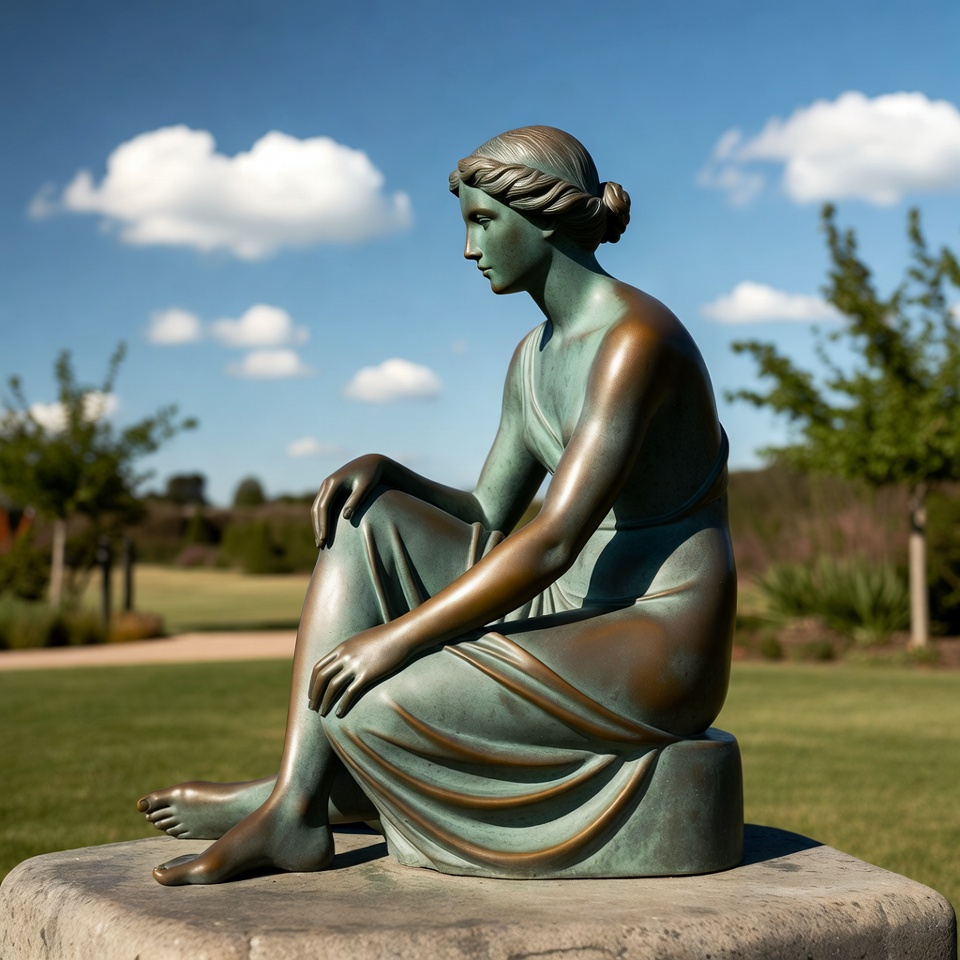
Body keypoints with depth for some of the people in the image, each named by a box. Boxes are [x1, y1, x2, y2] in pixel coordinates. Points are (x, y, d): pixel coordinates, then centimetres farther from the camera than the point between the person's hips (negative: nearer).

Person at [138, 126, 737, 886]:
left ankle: (318, 791, 12)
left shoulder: (637, 339, -19)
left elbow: (552, 543, -25)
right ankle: (293, 803, -8)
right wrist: (380, 471, -4)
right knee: (363, 516, -2)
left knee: (366, 706, -25)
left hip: (657, 657, -9)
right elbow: (485, 524, 14)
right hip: (570, 624, 9)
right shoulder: (534, 356, 12)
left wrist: (397, 636, -22)